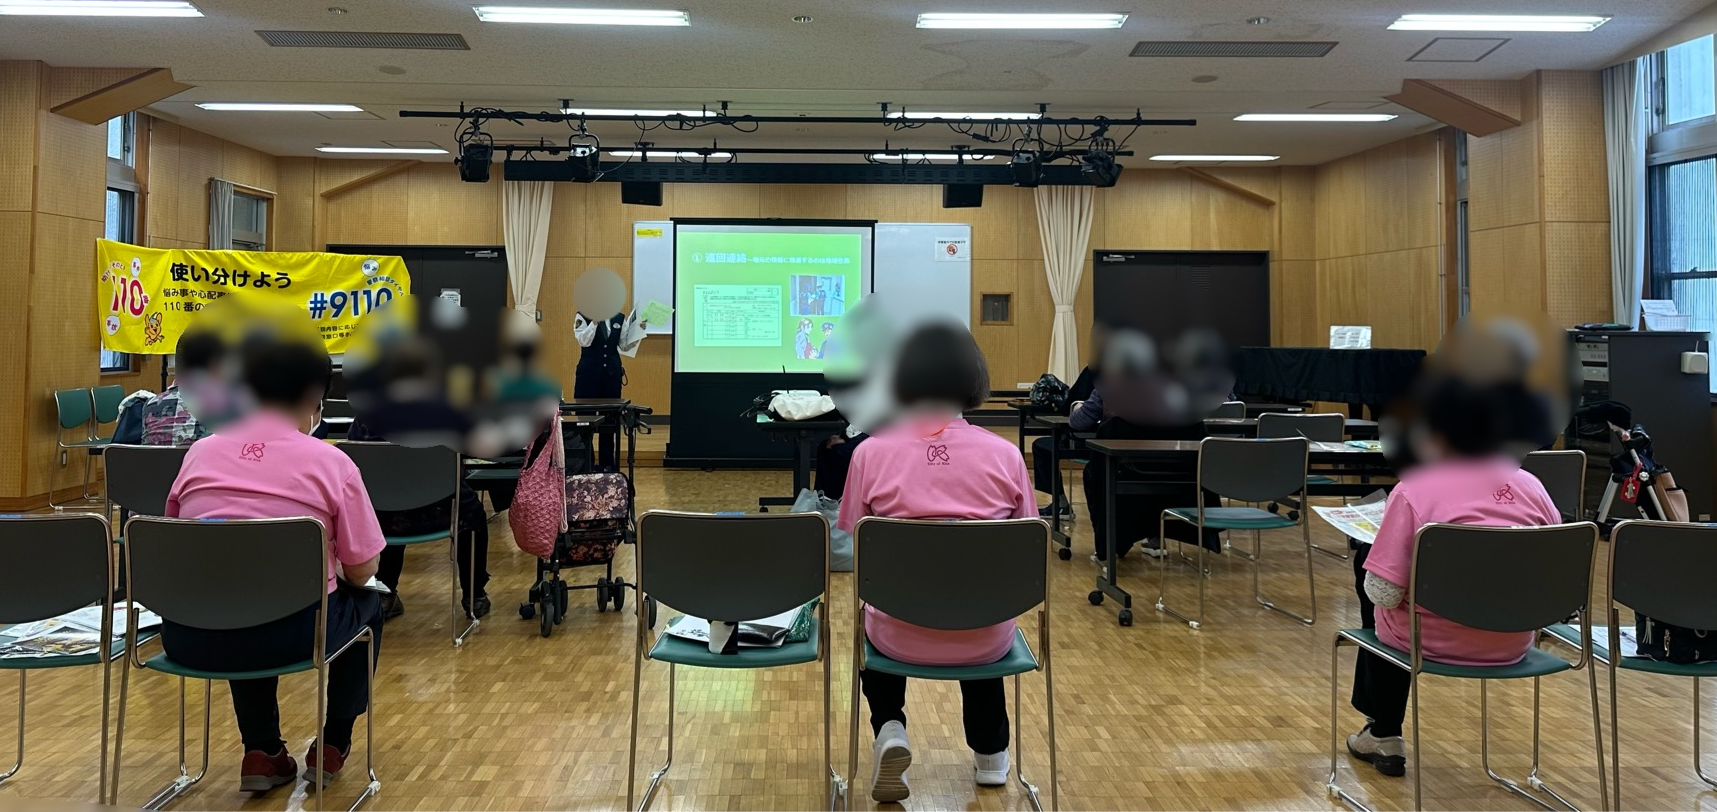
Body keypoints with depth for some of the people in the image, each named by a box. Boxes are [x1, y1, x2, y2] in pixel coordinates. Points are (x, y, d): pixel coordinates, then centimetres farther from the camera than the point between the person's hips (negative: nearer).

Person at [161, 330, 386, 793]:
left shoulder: (200, 452, 6)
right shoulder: (330, 462, -5)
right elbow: (362, 572, -2)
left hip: (192, 637, 4)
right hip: (290, 635, -4)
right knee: (367, 603, 28)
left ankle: (262, 753, 33)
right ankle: (332, 745, 32)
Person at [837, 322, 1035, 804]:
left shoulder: (871, 453, -11)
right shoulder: (1005, 455, -9)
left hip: (900, 637, -1)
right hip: (987, 639, 1)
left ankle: (889, 732, 15)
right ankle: (990, 752, 45)